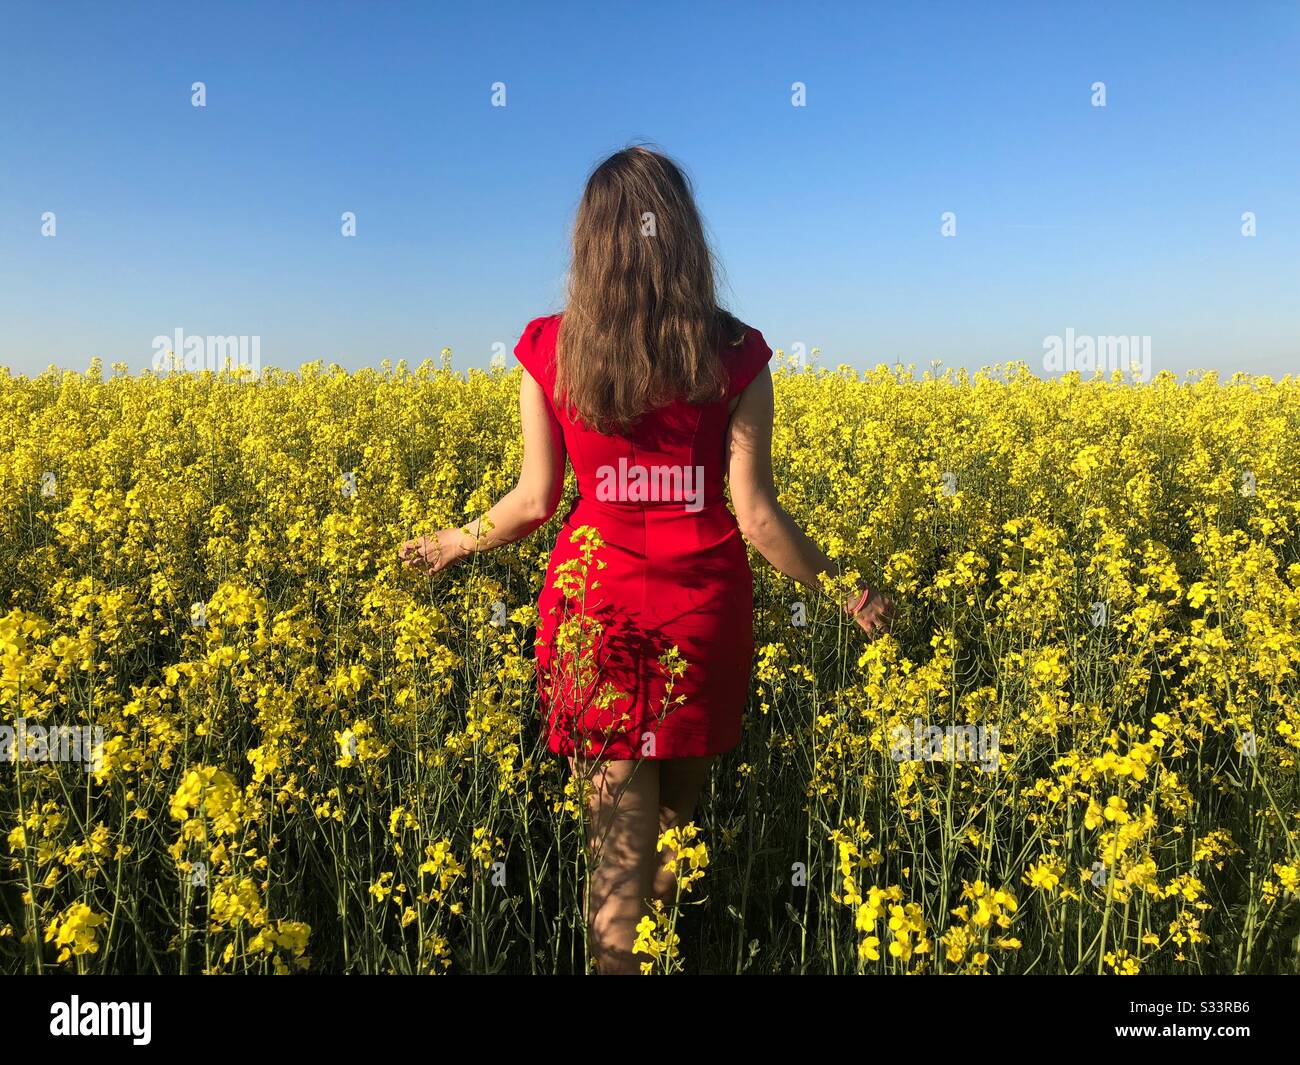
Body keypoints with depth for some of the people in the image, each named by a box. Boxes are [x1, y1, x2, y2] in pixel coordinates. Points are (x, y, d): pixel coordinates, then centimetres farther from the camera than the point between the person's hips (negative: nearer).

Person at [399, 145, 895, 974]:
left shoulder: (549, 352, -4)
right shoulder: (734, 358, -7)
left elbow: (536, 500, -1)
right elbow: (756, 515, -8)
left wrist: (454, 543, 19)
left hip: (597, 597, 0)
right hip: (703, 606, 0)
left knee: (617, 837, 8)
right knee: (679, 810, 20)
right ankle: (668, 947, 38)